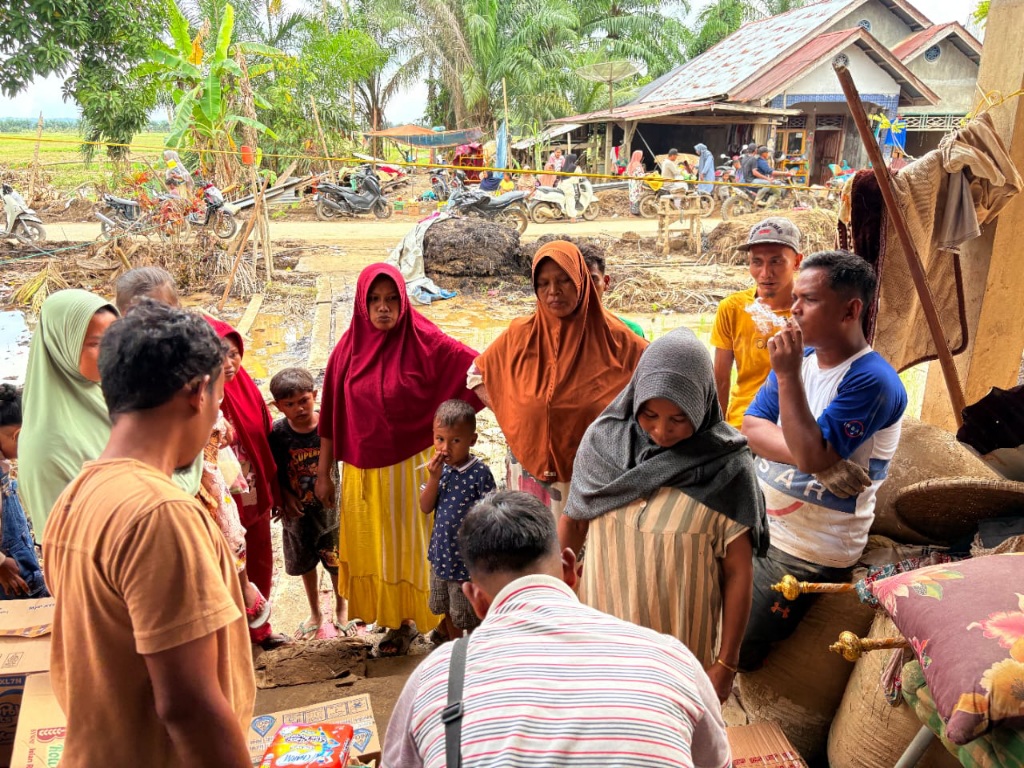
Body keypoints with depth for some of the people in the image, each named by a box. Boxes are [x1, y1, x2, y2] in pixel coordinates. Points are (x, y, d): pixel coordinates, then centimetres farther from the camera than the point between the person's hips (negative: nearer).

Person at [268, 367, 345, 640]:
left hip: (331, 508, -1)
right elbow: (274, 472, -3)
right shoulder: (277, 433, -14)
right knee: (305, 563, 20)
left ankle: (340, 609, 42)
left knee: (337, 561, 16)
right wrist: (285, 497, -15)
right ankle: (315, 613, 43)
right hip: (298, 512, 2)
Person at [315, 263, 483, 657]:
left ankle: (439, 620, 26)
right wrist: (323, 472, 6)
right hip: (362, 470, 4)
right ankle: (398, 623, 31)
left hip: (411, 466, -3)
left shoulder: (424, 341, -11)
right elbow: (331, 416, 4)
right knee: (374, 547, 13)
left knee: (414, 543, 8)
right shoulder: (349, 348, -1)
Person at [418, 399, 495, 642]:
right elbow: (425, 508, -3)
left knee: (470, 616, 10)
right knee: (448, 609, 25)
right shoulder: (439, 468, -4)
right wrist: (434, 478, -18)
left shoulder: (480, 473, -20)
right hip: (442, 553, 6)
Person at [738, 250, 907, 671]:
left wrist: (787, 375, -26)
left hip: (806, 552, -7)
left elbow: (810, 454, -26)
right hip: (755, 523, 7)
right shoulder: (802, 357, 6)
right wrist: (818, 460, -19)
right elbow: (752, 426, -2)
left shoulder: (873, 381, -18)